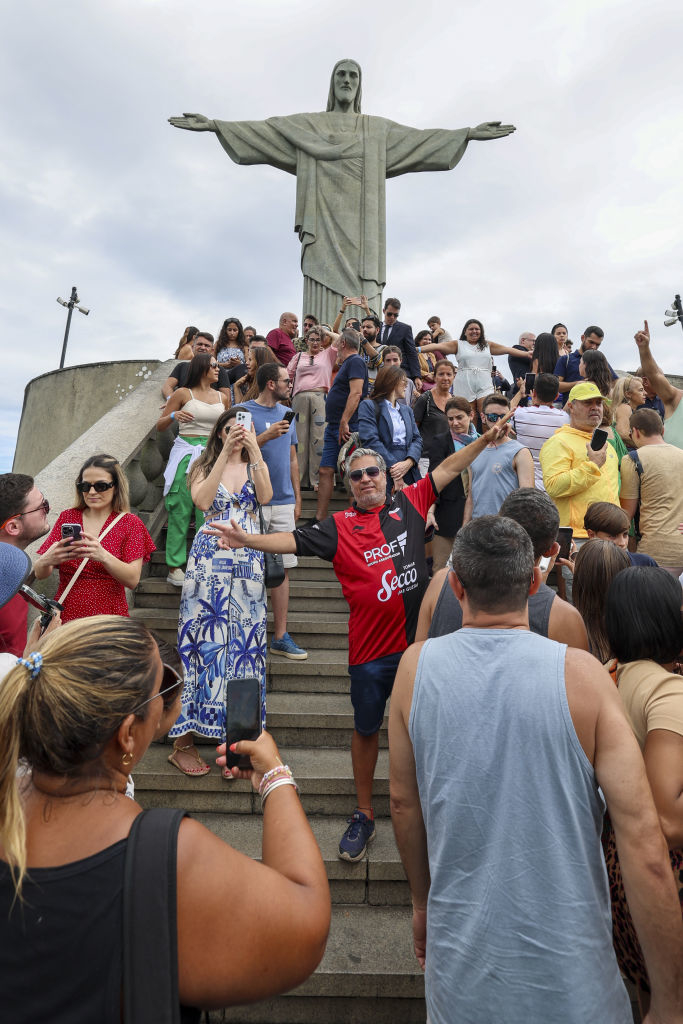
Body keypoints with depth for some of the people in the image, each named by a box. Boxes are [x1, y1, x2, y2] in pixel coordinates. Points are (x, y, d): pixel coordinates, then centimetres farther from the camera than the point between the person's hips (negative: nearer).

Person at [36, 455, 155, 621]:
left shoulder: (130, 524, 0)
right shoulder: (67, 517, 7)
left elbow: (133, 580, -11)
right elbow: (39, 574, 3)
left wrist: (103, 556, -28)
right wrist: (46, 561, -20)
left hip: (109, 617, -3)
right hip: (65, 617, 3)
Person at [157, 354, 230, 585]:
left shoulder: (222, 398, 14)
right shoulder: (183, 393, 3)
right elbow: (159, 425, 5)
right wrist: (173, 416, -14)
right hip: (186, 455, -3)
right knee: (181, 511, -2)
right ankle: (175, 566, 6)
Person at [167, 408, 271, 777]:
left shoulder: (256, 466, 13)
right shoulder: (204, 466, 9)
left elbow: (265, 497, -10)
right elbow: (202, 500, -13)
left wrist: (254, 451, -15)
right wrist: (225, 453, -14)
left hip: (248, 561, 2)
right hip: (209, 559, -2)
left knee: (243, 641, 2)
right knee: (204, 639, -2)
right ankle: (183, 741, 9)